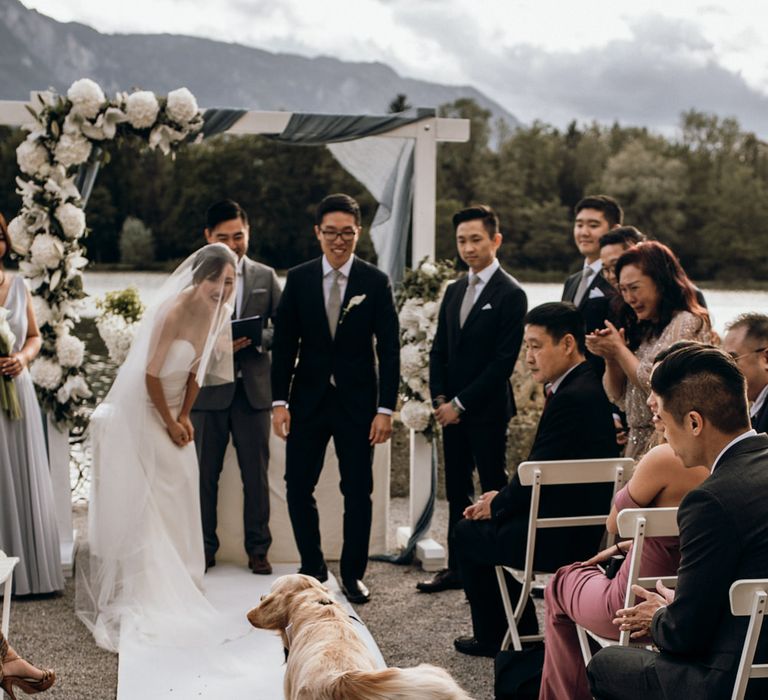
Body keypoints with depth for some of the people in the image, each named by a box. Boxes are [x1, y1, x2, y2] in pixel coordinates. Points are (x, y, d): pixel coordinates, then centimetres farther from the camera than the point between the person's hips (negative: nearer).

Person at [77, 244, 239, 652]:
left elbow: (196, 371, 5)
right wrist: (171, 423, -12)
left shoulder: (214, 313, -4)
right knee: (141, 500, -3)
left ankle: (174, 582, 23)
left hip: (172, 408, 7)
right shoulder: (174, 311, -26)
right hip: (141, 410, -7)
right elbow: (151, 375, -22)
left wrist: (184, 417, 0)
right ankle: (137, 591, 6)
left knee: (177, 492, 10)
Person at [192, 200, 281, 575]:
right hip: (207, 389, -1)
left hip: (253, 389, 1)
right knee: (204, 474, 5)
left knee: (256, 474, 5)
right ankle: (204, 548, 17)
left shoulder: (266, 277, 9)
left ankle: (257, 548, 16)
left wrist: (258, 340, -13)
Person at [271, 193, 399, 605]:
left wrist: (386, 408, -9)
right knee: (298, 487, 4)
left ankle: (353, 574, 19)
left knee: (357, 492, 5)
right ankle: (312, 568, 22)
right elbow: (284, 344, 3)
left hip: (357, 402, -1)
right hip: (307, 400, 2)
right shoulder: (298, 279, 3)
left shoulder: (376, 282, -2)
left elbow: (389, 350, -3)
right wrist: (279, 401, -4)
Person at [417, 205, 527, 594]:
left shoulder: (511, 294, -9)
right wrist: (440, 398, 1)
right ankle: (457, 567, 19)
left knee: (494, 490, -1)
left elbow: (503, 361, -14)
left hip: (487, 411, -7)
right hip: (452, 410, 7)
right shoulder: (454, 291, 14)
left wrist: (460, 403, -14)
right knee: (457, 490, 11)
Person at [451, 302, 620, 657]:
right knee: (491, 523, 26)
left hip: (563, 537, -10)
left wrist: (497, 505, -3)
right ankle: (521, 633, 32)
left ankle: (492, 637, 25)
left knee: (468, 532, 9)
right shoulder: (585, 386, 9)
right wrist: (503, 498, 7)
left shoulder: (572, 398, -23)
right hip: (583, 528, 10)